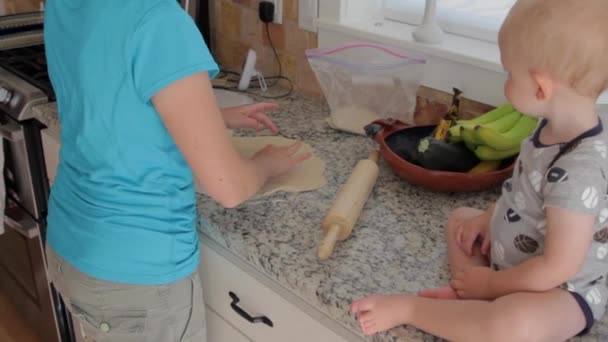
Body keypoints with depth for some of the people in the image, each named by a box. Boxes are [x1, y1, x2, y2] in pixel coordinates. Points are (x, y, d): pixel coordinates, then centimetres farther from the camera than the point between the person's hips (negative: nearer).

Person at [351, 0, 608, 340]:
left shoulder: (579, 170, -33)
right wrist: (489, 217, 3)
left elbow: (558, 268, -29)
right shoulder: (552, 130, -5)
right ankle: (469, 296, -7)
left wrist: (489, 283, -17)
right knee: (461, 217, 18)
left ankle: (407, 307, -18)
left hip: (563, 292, -10)